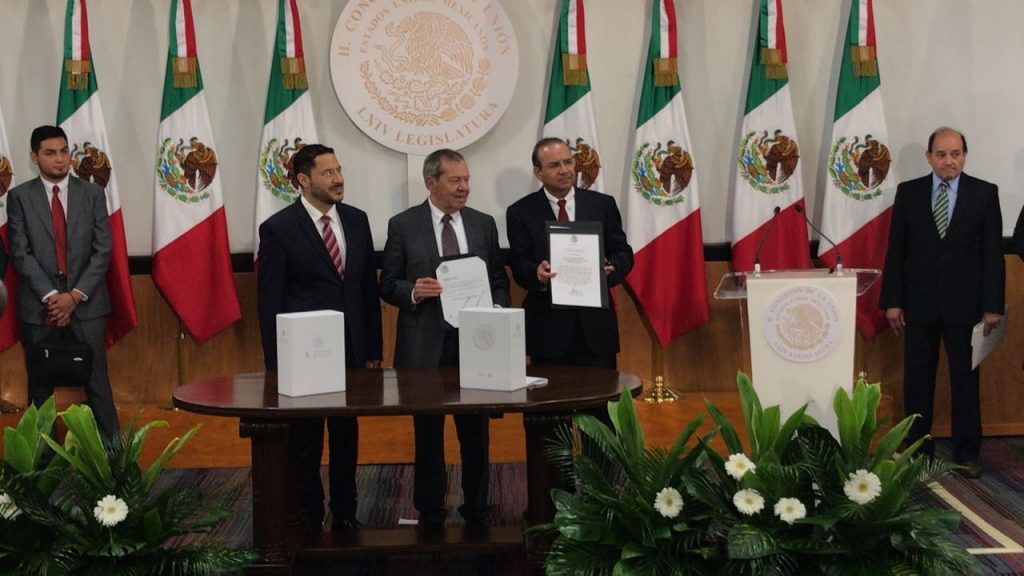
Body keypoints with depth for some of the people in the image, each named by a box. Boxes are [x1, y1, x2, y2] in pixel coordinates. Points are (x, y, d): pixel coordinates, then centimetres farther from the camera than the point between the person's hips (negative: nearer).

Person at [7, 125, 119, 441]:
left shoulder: (92, 193, 5)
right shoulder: (19, 196, 2)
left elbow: (103, 250, 0)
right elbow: (20, 253, -3)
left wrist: (75, 295, -10)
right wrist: (51, 296, -13)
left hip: (86, 302, 0)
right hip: (39, 305, 0)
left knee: (97, 380, 2)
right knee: (40, 384, 7)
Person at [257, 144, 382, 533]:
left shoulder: (356, 220, 5)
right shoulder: (278, 229, -9)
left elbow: (369, 288, 10)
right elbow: (269, 303, -7)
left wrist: (373, 349, 8)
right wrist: (276, 364, -9)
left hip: (351, 352, 4)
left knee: (347, 439, 13)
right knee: (305, 444, 7)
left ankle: (345, 516, 26)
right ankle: (309, 522, 20)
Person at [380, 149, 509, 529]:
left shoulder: (483, 224, 8)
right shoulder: (403, 226, 0)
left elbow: (499, 279, 13)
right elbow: (388, 285, 1)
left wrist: (496, 310, -5)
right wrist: (413, 292, -18)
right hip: (425, 346, -2)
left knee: (476, 433, 9)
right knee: (428, 434, 8)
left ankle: (476, 510, 23)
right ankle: (430, 513, 20)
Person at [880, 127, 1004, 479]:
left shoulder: (984, 193, 0)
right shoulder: (908, 192, 3)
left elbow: (993, 252, -1)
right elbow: (895, 250, 4)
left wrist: (993, 306, -6)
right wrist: (892, 301, -1)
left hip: (964, 304, -1)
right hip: (919, 302, 1)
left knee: (966, 379, 6)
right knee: (917, 379, 6)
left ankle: (967, 453, 16)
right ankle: (917, 448, 16)